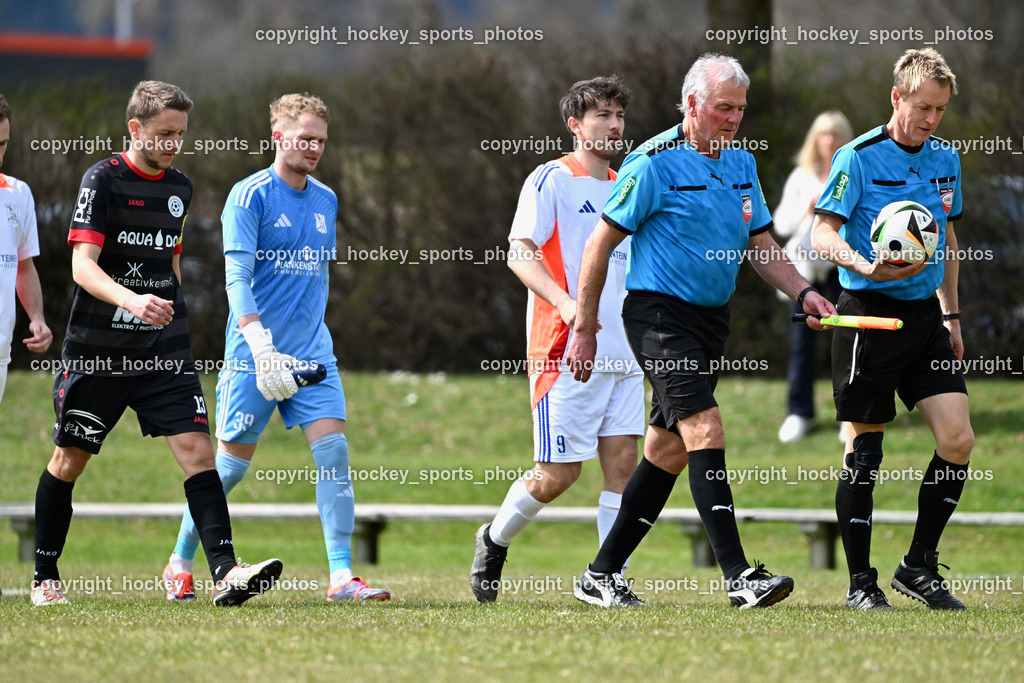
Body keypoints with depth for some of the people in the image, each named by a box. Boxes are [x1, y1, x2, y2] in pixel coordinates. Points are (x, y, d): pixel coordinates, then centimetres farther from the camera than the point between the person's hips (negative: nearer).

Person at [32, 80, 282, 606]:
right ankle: (44, 577, 23)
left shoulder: (179, 188, 10)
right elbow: (82, 266, -18)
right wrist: (132, 300, -35)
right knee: (70, 460, 7)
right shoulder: (103, 180, -9)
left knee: (196, 449, -12)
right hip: (97, 347, -4)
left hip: (163, 349, 4)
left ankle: (226, 574, -20)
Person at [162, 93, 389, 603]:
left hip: (312, 351, 5)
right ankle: (180, 563, 19)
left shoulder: (326, 201, 12)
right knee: (233, 460, 0)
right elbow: (237, 278, -15)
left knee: (332, 447, -10)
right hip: (254, 354, -5)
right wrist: (261, 347, -25)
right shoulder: (250, 196, -8)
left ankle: (341, 576, -12)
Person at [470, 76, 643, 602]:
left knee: (622, 460, -3)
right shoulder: (550, 180, -4)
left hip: (622, 354, 7)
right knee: (558, 473, -5)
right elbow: (520, 253, -15)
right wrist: (565, 303, -28)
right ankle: (495, 540, 19)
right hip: (564, 352, -7)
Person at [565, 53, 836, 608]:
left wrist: (803, 292, 2)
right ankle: (739, 577, -24)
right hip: (660, 314, -8)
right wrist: (584, 328, -8)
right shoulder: (655, 162, -11)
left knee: (668, 450, 9)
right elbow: (600, 242, -8)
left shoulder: (741, 162, 11)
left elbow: (760, 244, 19)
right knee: (705, 432, -19)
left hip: (712, 319, 8)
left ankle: (602, 575, 17)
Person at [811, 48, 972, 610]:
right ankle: (860, 581, 9)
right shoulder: (858, 158, -9)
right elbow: (822, 233, -13)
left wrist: (951, 315, 21)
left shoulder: (945, 159, 11)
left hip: (925, 316, 6)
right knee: (864, 449, -1)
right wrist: (868, 267, -31)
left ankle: (920, 565, 8)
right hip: (869, 315, -6)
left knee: (958, 440, -5)